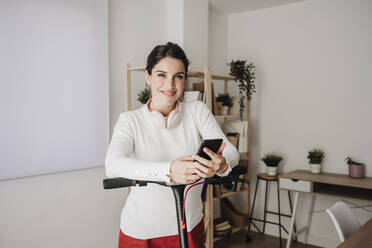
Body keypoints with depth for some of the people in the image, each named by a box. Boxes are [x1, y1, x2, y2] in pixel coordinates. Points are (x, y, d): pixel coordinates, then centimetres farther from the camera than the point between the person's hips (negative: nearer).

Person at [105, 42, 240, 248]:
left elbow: (231, 151, -13)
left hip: (190, 225, 2)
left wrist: (222, 164, -38)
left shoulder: (197, 111, -3)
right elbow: (113, 165, -28)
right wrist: (169, 171, -44)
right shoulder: (130, 120, -11)